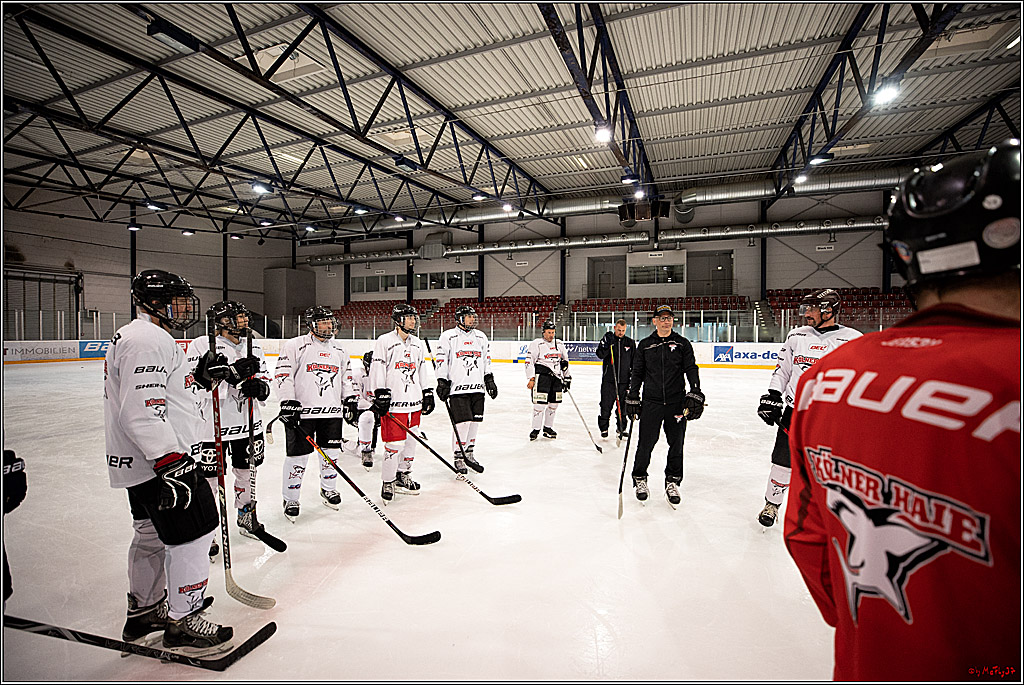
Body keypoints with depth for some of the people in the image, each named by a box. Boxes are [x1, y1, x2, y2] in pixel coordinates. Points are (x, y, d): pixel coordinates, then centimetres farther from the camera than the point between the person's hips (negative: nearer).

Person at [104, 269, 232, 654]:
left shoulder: (142, 337, 16)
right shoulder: (147, 340, -19)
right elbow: (142, 412, -27)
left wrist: (198, 373, 12)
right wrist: (172, 462, -29)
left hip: (146, 461, 11)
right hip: (159, 460, -11)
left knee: (152, 535, 22)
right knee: (193, 534, -3)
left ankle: (144, 612, 38)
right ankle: (183, 623, 10)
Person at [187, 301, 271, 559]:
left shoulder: (253, 347, 8)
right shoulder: (201, 345, -9)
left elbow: (265, 380, 9)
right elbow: (197, 383, -19)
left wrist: (259, 386, -14)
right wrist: (232, 373, -30)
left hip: (248, 422, 5)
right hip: (212, 425, -5)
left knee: (247, 473, 18)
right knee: (208, 480, 5)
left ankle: (246, 517, 39)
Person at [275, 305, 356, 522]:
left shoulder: (339, 349, 14)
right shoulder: (295, 346, -4)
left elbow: (346, 375, 22)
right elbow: (283, 374, -8)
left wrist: (350, 399, 14)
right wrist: (288, 402, -15)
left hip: (332, 410, 5)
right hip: (301, 411, -5)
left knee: (332, 452, 11)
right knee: (297, 456, 0)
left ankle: (328, 489, 33)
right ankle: (290, 499, 17)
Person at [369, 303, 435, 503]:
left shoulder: (417, 344, 15)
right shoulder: (384, 341, -6)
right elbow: (377, 370, -9)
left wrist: (428, 393, 17)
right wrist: (380, 396, -14)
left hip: (414, 402, 7)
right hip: (393, 403, -7)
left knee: (411, 441, 14)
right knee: (395, 444, -6)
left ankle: (403, 477, 30)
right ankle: (387, 483, 11)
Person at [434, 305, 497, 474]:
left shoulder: (481, 337, 15)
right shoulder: (448, 336, -2)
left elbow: (486, 360, 20)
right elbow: (440, 360, -3)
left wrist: (489, 379, 15)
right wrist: (442, 382, -7)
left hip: (477, 387, 5)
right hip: (457, 387, -5)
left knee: (475, 422, 8)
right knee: (462, 423, -8)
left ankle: (469, 454, 24)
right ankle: (459, 458, 7)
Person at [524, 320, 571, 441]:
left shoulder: (559, 344, 13)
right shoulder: (536, 344, -5)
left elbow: (565, 360, 22)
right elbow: (529, 362, -8)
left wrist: (567, 377, 17)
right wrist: (531, 379, -14)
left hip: (556, 377, 6)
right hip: (541, 376, -6)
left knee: (554, 403, 8)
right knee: (540, 403, -9)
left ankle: (548, 427, 22)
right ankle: (535, 429, 1)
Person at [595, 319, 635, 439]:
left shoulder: (630, 342, 8)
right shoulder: (607, 339, 2)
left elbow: (635, 362, 11)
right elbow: (600, 355, -12)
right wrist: (607, 344, -25)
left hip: (624, 380, 2)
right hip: (608, 379, -2)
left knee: (623, 406, 9)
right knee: (606, 405, 1)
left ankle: (621, 428, 23)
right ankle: (603, 428, 15)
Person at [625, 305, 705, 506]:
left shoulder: (682, 344, 6)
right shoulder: (645, 345, 6)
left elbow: (691, 369, 1)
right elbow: (637, 373, 9)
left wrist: (696, 393, -13)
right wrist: (632, 398, 6)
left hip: (677, 402, 1)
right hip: (651, 402, 0)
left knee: (676, 443, 7)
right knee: (645, 443, 0)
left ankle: (672, 482, 23)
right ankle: (640, 479, 19)